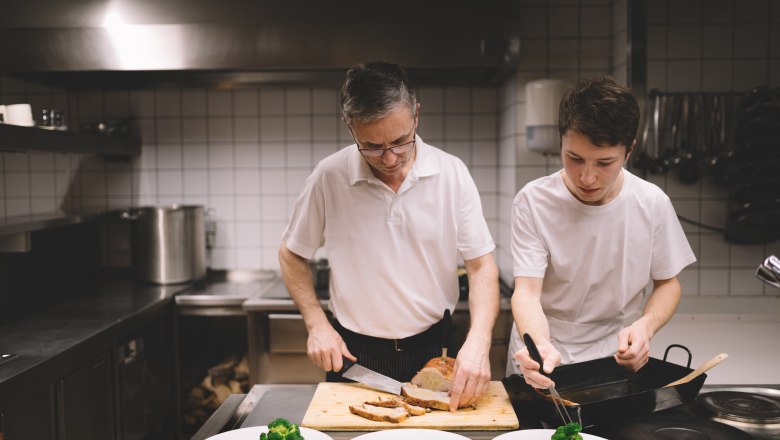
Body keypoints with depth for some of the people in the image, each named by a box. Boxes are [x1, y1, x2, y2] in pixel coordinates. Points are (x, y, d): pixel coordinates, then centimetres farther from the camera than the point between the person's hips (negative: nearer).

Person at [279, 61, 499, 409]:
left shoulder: (452, 174, -10)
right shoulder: (329, 177, -11)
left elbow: (481, 266, -8)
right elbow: (291, 254, 3)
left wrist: (478, 342, -23)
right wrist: (316, 325, -8)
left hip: (433, 351, 1)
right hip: (353, 355, 0)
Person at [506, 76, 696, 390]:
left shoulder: (653, 203, -6)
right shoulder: (533, 202, -13)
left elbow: (667, 283, 6)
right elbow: (527, 292, -16)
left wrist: (645, 325, -15)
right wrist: (540, 346, -36)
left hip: (617, 356, 1)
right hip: (540, 359, -1)